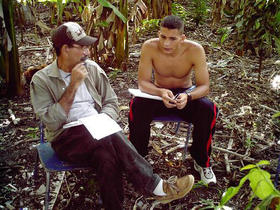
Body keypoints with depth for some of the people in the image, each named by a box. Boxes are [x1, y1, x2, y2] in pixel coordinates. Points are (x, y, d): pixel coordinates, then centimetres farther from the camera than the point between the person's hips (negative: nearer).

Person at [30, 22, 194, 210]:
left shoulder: (92, 68, 9)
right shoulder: (41, 80, -3)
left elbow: (111, 103, 11)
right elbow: (52, 122, -14)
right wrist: (74, 85, -16)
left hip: (97, 131, 4)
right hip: (67, 138, -3)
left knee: (107, 155, -34)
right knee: (112, 138, -33)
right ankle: (157, 188, -30)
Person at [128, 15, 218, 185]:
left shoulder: (195, 50, -21)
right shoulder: (149, 47, -20)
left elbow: (204, 86, -19)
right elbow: (143, 82, -18)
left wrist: (188, 96, -41)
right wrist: (161, 92, -40)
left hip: (186, 94, 0)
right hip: (158, 93, 0)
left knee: (208, 110, -29)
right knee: (137, 106, -31)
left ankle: (202, 162, -5)